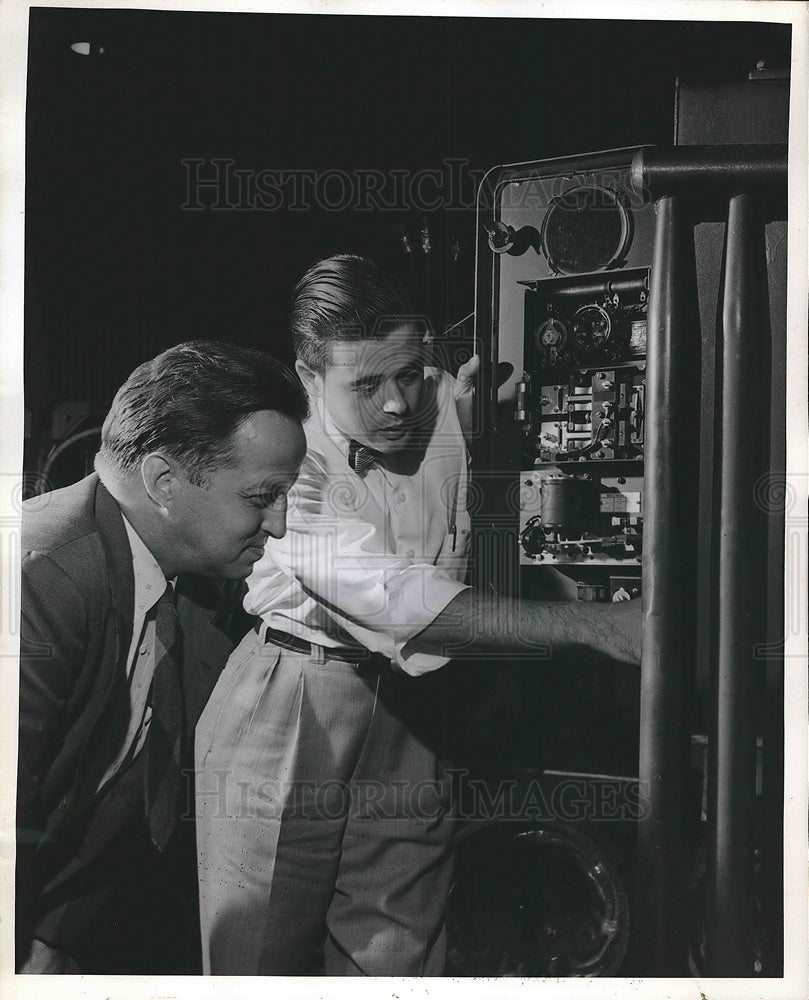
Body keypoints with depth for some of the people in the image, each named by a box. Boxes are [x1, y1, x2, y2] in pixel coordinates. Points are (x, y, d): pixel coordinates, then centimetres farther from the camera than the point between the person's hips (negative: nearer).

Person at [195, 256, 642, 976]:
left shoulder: (444, 402, -3)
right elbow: (394, 600, -32)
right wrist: (588, 625, -37)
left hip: (404, 720, 5)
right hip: (281, 723, -4)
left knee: (398, 960, 8)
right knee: (262, 961, 4)